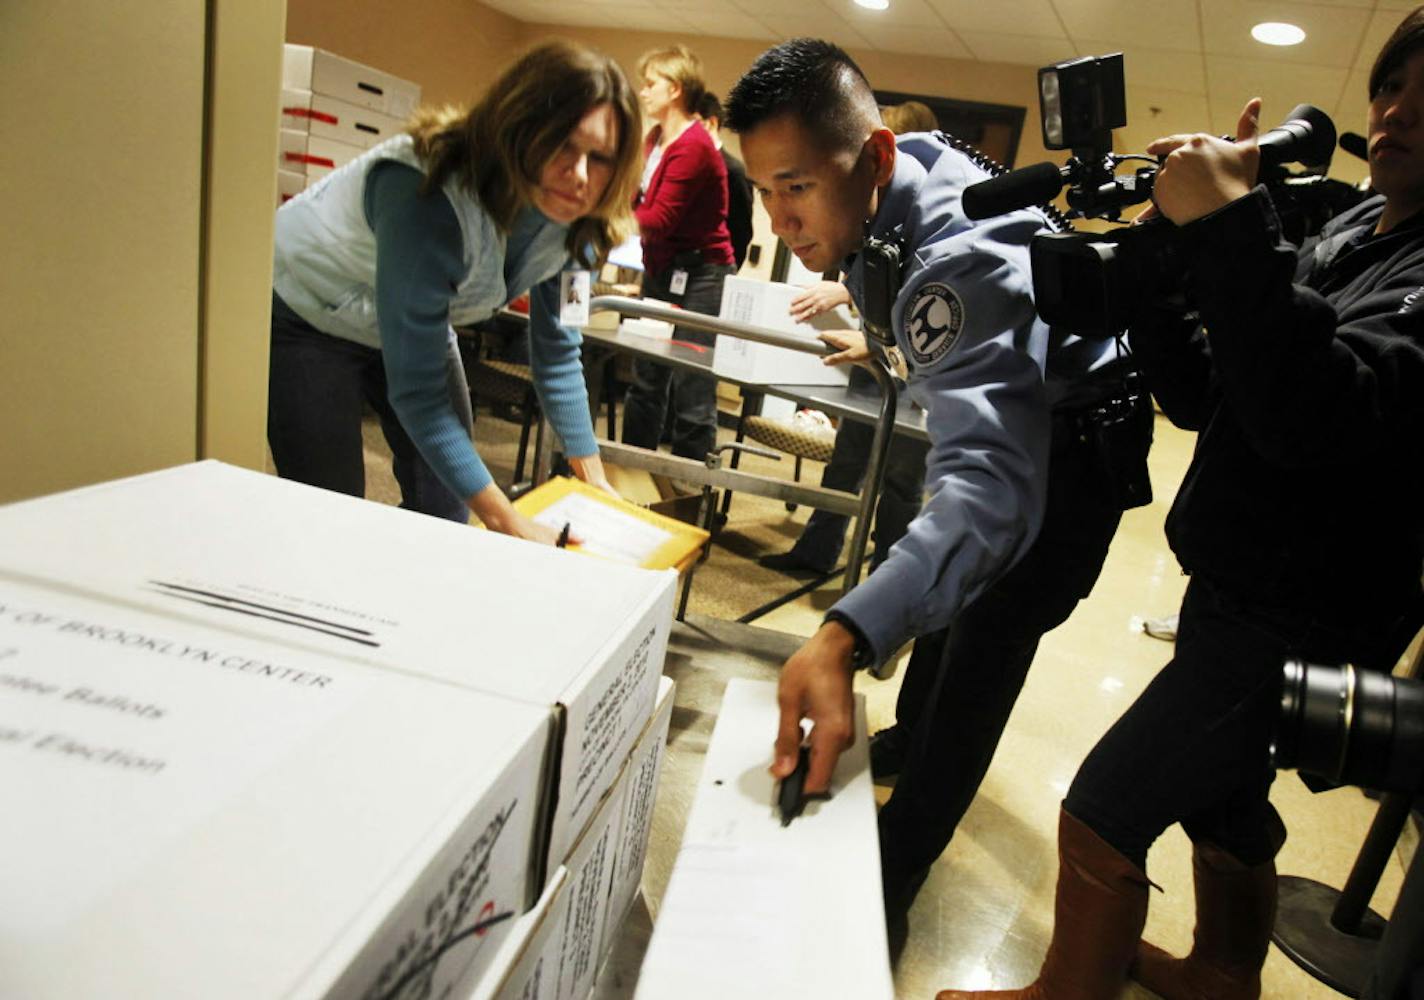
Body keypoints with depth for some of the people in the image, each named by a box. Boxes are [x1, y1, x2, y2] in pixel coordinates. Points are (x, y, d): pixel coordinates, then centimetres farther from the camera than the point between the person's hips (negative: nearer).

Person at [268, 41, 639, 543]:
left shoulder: (572, 217, -18)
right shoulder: (428, 196, -38)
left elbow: (557, 351, -5)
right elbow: (416, 389, -34)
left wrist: (594, 480, -6)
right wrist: (508, 523, -36)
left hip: (414, 320, 6)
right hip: (304, 316, -6)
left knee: (446, 512, 6)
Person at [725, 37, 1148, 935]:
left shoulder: (961, 264, -42)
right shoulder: (904, 165, -16)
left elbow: (991, 486, -55)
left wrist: (842, 641, -67)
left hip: (1073, 436, -9)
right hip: (1003, 405, 9)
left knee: (983, 649, -12)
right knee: (947, 596, 22)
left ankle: (886, 888, -2)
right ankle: (912, 736, 44)